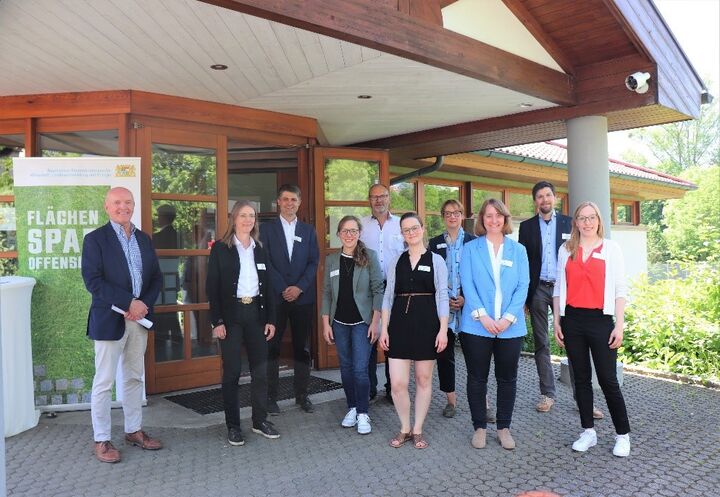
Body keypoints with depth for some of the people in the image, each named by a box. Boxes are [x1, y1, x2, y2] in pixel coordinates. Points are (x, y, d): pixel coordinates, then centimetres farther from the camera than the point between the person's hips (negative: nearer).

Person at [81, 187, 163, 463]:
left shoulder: (144, 239, 10)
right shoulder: (95, 239, -6)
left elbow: (156, 277, 10)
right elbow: (92, 280, -15)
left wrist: (144, 304, -7)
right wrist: (129, 302, -19)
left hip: (139, 318, 6)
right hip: (109, 319, -5)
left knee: (134, 378, 15)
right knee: (104, 382, 3)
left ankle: (134, 430, 27)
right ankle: (101, 440, 15)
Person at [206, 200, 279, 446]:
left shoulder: (259, 249, 11)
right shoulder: (220, 248, -2)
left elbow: (267, 286, 11)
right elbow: (212, 287, -6)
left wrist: (271, 319, 5)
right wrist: (217, 321, -12)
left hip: (255, 313, 4)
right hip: (231, 314, -4)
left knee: (260, 368, 7)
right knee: (232, 371, 3)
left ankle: (260, 420, 21)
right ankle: (233, 425, 15)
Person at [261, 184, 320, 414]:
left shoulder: (308, 231, 12)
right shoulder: (268, 229, 4)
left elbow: (314, 262, 4)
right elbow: (265, 263, -3)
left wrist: (299, 287, -9)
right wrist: (283, 289, -11)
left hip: (303, 297, 2)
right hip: (276, 297, -2)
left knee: (302, 348, 7)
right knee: (272, 348, 1)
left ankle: (302, 395, 17)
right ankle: (271, 397, 10)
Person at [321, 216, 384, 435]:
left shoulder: (369, 256, -4)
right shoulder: (331, 260, 5)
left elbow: (378, 290, -5)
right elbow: (327, 293, 7)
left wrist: (375, 321, -10)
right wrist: (325, 323, 3)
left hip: (362, 322, -3)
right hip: (339, 322, 3)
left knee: (360, 369, -5)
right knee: (346, 367, 10)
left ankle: (363, 413, 9)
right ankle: (352, 408, 25)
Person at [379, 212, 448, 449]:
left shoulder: (436, 260, 2)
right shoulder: (397, 261, 9)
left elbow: (442, 296, -1)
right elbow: (388, 296, 9)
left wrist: (443, 329, -8)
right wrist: (384, 328, 3)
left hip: (427, 323, -1)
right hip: (400, 323, 2)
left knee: (424, 380, 9)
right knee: (397, 383, -2)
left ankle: (418, 430, 26)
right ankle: (404, 428, 20)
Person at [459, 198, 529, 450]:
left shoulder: (518, 250, 8)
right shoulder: (470, 249, 3)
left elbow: (523, 286, 0)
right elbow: (467, 285, -5)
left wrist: (508, 318, -12)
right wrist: (482, 316, -16)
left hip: (510, 326, 2)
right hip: (476, 325, -1)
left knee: (507, 379, 10)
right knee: (477, 378, 6)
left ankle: (504, 427, 24)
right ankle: (479, 427, 20)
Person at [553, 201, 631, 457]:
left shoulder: (611, 248, 3)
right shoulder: (565, 250, 8)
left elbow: (620, 289, 1)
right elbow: (559, 287, 10)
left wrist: (619, 325, -5)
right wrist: (557, 321, 6)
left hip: (601, 320, -2)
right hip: (572, 321, 3)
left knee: (608, 379, -1)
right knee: (581, 378, 9)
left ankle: (623, 434, 14)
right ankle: (588, 431, 20)